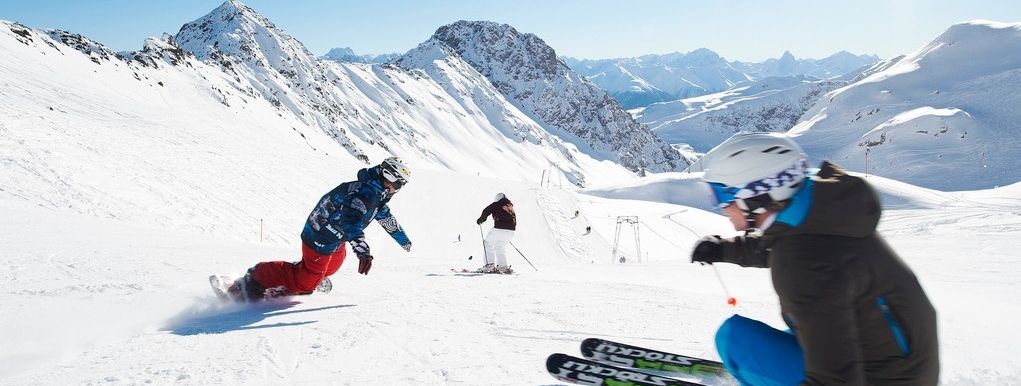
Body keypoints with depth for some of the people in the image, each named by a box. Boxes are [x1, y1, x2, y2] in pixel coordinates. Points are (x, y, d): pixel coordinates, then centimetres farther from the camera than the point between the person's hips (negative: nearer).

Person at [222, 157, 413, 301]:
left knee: (334, 264, 32)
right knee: (306, 283, -4)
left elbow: (386, 217, 23)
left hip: (334, 241, 10)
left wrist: (403, 239, 34)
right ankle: (256, 278, 3)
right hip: (321, 242, -10)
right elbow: (351, 221, -42)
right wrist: (363, 251, -54)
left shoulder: (377, 194, 5)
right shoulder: (366, 193, -27)